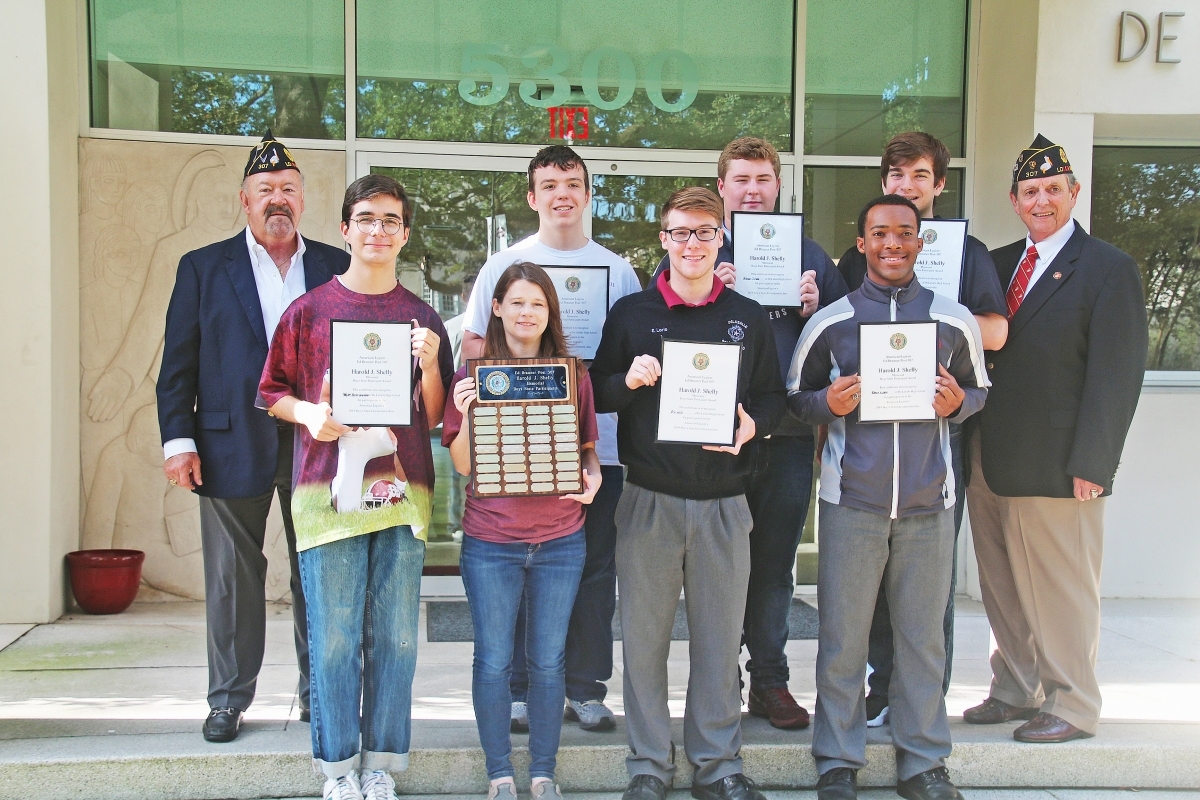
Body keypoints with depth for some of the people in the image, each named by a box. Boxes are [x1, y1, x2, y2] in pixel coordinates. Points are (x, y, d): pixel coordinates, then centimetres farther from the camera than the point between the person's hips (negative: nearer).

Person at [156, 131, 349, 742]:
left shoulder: (336, 268, 9)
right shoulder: (203, 268, 7)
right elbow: (179, 360, 4)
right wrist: (177, 439, -5)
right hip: (232, 445, -1)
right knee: (232, 577, 6)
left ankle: (318, 690, 21)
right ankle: (228, 698, 19)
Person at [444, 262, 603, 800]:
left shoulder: (573, 374, 4)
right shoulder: (474, 374, -1)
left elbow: (588, 447, 11)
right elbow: (462, 464, -1)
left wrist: (592, 475, -10)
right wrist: (467, 412, -18)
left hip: (560, 541, 1)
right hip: (491, 543, -1)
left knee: (548, 661, 10)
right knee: (493, 662, 7)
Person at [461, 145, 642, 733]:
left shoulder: (617, 270, 11)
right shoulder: (504, 265, 7)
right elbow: (472, 347, 6)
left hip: (599, 445, 2)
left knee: (595, 568, 6)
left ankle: (586, 689, 17)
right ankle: (519, 689, 14)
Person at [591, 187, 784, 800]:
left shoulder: (749, 317, 9)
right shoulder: (631, 313, 6)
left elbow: (775, 396, 12)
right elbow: (597, 395, 8)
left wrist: (753, 423, -9)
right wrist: (627, 381, -13)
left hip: (723, 503, 1)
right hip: (649, 500, -1)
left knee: (719, 638, 7)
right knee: (645, 636, 5)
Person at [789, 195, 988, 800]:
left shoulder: (954, 320, 7)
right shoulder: (830, 321, 4)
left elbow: (980, 389, 17)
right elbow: (794, 396, 9)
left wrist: (957, 402, -5)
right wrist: (829, 404, -12)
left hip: (929, 502, 1)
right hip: (851, 501, -1)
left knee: (923, 635, 8)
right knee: (842, 636, 4)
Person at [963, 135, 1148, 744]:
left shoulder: (1109, 268, -5)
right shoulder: (997, 264, 13)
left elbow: (1117, 374, -10)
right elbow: (980, 348, 12)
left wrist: (1090, 463, -15)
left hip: (1056, 466, -6)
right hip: (990, 460, 6)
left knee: (1061, 590, 4)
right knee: (1002, 589, 15)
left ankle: (1072, 707, 19)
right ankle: (1015, 691, 30)